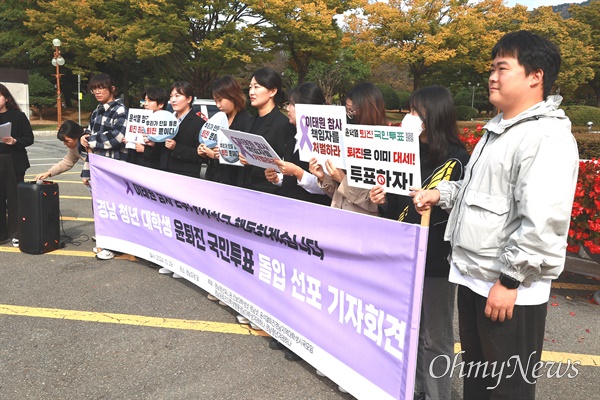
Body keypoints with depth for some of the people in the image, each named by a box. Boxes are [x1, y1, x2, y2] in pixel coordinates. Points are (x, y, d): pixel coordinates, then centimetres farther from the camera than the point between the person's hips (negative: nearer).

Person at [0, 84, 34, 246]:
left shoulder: (18, 116, 0)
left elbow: (29, 138, -1)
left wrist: (15, 141, -17)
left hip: (14, 162, -3)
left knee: (14, 197, 1)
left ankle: (16, 233, 12)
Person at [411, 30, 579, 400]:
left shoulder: (548, 137, -18)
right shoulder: (498, 129, 14)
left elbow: (542, 222, -26)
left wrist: (508, 279, -22)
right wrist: (442, 193, 9)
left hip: (509, 288, -9)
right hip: (474, 277, 9)